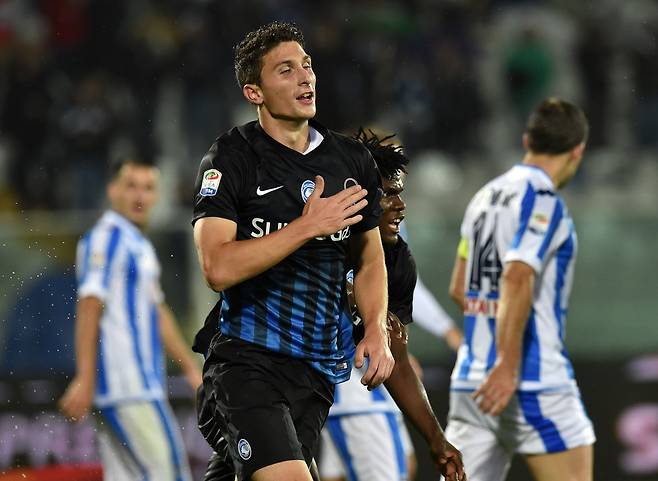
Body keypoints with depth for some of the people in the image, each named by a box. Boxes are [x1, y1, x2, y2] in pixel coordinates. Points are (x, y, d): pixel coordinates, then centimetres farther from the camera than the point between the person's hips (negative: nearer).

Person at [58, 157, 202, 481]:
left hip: (144, 386, 9)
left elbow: (158, 315, 29)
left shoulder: (140, 245, 21)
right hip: (126, 386, -9)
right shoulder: (107, 237, -9)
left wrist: (191, 369, 30)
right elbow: (89, 309, -16)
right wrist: (84, 380, -23)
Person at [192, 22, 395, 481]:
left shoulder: (353, 159, 11)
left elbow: (370, 258, 24)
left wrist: (377, 331, 7)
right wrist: (308, 226, -17)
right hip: (247, 362, -6)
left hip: (318, 370, 6)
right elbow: (218, 268, -17)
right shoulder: (230, 158, -6)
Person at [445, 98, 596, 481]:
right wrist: (508, 366, -26)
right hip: (536, 385, -8)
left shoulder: (486, 197, 15)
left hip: (470, 383, 8)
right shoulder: (543, 201, -10)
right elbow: (516, 279, -23)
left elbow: (459, 289, 23)